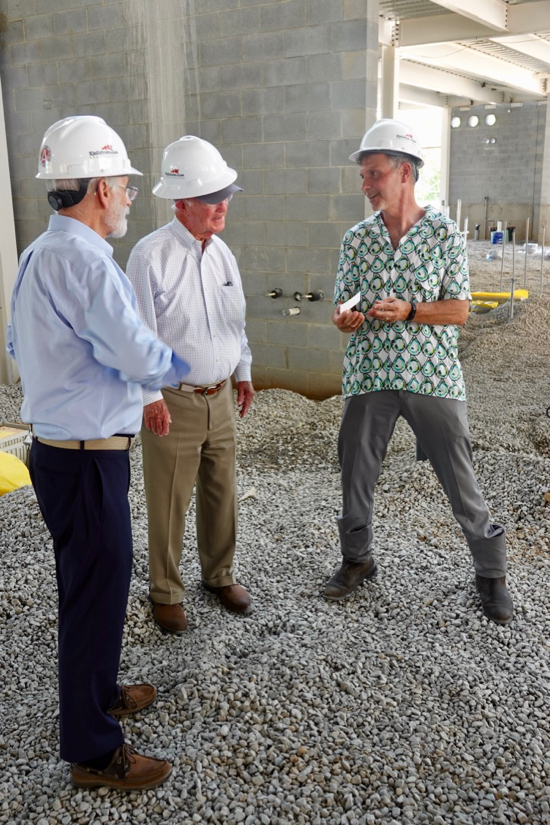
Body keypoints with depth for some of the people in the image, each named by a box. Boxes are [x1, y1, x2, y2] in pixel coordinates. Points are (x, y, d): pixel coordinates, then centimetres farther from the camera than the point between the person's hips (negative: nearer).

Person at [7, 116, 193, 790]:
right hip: (88, 455, -10)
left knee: (88, 582, 23)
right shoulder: (84, 259, -21)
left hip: (56, 447, 10)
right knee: (98, 589, 1)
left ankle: (97, 692, 42)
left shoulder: (36, 255, 11)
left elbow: (18, 346, 19)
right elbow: (137, 354, -22)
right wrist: (182, 370, -3)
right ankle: (93, 752, 17)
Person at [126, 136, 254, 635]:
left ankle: (220, 575, 37)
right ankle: (166, 592, 24)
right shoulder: (151, 255, -14)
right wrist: (151, 396, -15)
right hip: (173, 401, -6)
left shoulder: (222, 252, 7)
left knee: (221, 495, 16)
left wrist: (244, 373, 19)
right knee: (169, 504, 5)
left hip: (220, 397, 6)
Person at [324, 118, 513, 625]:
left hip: (431, 375, -3)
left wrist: (407, 310, -20)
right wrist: (343, 318, -14)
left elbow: (459, 311, -4)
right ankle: (357, 560, 33)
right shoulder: (357, 238, 7)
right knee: (356, 474, 11)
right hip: (368, 374, 3)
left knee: (460, 478, 3)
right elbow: (342, 306, 10)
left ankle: (491, 572, 22)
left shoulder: (445, 235, -2)